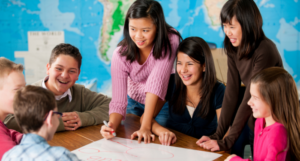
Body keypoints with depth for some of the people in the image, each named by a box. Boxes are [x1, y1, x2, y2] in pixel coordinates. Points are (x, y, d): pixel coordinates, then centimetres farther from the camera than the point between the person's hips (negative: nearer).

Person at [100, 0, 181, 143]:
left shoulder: (170, 41, -30)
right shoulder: (120, 54, -25)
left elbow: (156, 82, -38)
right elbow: (118, 101, -27)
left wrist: (145, 127, -42)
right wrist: (111, 125, -47)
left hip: (162, 103, -1)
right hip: (134, 103, 2)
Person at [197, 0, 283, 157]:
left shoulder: (265, 51, -24)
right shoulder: (234, 50, -2)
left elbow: (250, 99, -25)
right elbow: (231, 94, -7)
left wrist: (226, 142, -24)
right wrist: (218, 134, -13)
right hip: (251, 119, 6)